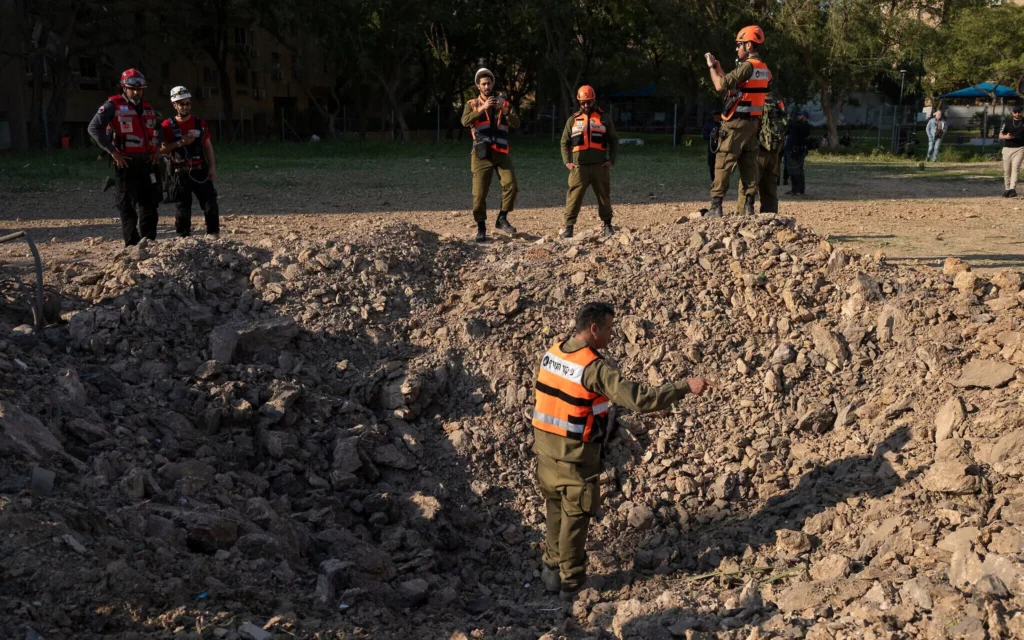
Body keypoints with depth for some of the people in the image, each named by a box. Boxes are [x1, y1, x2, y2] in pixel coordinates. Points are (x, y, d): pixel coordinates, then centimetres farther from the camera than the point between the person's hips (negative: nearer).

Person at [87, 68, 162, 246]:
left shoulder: (147, 108, 16)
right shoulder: (113, 106, -4)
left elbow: (157, 130, 31)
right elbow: (94, 128, -11)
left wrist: (157, 148, 12)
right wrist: (113, 152, -15)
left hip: (147, 162, 6)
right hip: (126, 163, -6)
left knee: (150, 204, 6)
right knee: (128, 205, -2)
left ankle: (149, 240, 13)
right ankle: (132, 244, 2)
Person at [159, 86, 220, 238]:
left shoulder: (200, 123, 7)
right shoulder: (168, 126, -1)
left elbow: (208, 146, 10)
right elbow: (162, 149, -4)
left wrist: (212, 167, 2)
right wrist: (180, 143, -16)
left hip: (200, 170, 2)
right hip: (180, 173, -2)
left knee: (211, 204, -5)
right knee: (182, 208, 4)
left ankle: (214, 235, 2)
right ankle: (183, 238, 12)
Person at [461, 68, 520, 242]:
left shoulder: (503, 103, 13)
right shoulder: (472, 104, 9)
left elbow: (516, 124, -1)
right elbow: (465, 121, -13)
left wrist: (506, 111, -19)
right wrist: (483, 108, -24)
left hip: (501, 152, 1)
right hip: (481, 154, -1)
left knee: (511, 185, -17)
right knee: (479, 193, -4)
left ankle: (502, 219, -1)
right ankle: (481, 228, 8)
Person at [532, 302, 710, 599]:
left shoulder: (553, 352, 0)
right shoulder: (595, 368, -23)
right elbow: (639, 398, -29)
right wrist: (686, 386, -24)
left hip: (545, 447, 7)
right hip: (576, 455, -7)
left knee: (555, 509, 23)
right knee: (575, 516, 9)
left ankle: (552, 569, 35)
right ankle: (570, 581, 22)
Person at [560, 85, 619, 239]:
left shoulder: (604, 119, 9)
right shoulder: (573, 120, 11)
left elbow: (614, 140, 11)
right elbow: (564, 142, 13)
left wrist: (611, 160, -1)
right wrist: (567, 162, 1)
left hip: (600, 166, 0)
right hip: (579, 166, 0)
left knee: (604, 196, 6)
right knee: (574, 196, -7)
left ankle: (607, 225, 18)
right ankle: (568, 226, -6)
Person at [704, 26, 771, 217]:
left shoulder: (748, 66, -16)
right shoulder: (764, 70, 13)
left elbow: (720, 86, -19)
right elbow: (731, 84, 18)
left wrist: (711, 67, -5)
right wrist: (718, 68, 18)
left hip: (736, 123, -8)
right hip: (752, 123, 8)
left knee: (723, 164, -4)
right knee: (749, 164, 7)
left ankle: (716, 206, -5)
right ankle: (749, 205, 6)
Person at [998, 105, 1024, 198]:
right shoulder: (1007, 121, 5)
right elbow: (1000, 136, 2)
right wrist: (1006, 137, -20)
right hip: (1007, 148, 2)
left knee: (1015, 167, -17)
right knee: (1006, 170, 4)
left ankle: (1013, 189, -25)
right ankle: (1007, 189, 16)